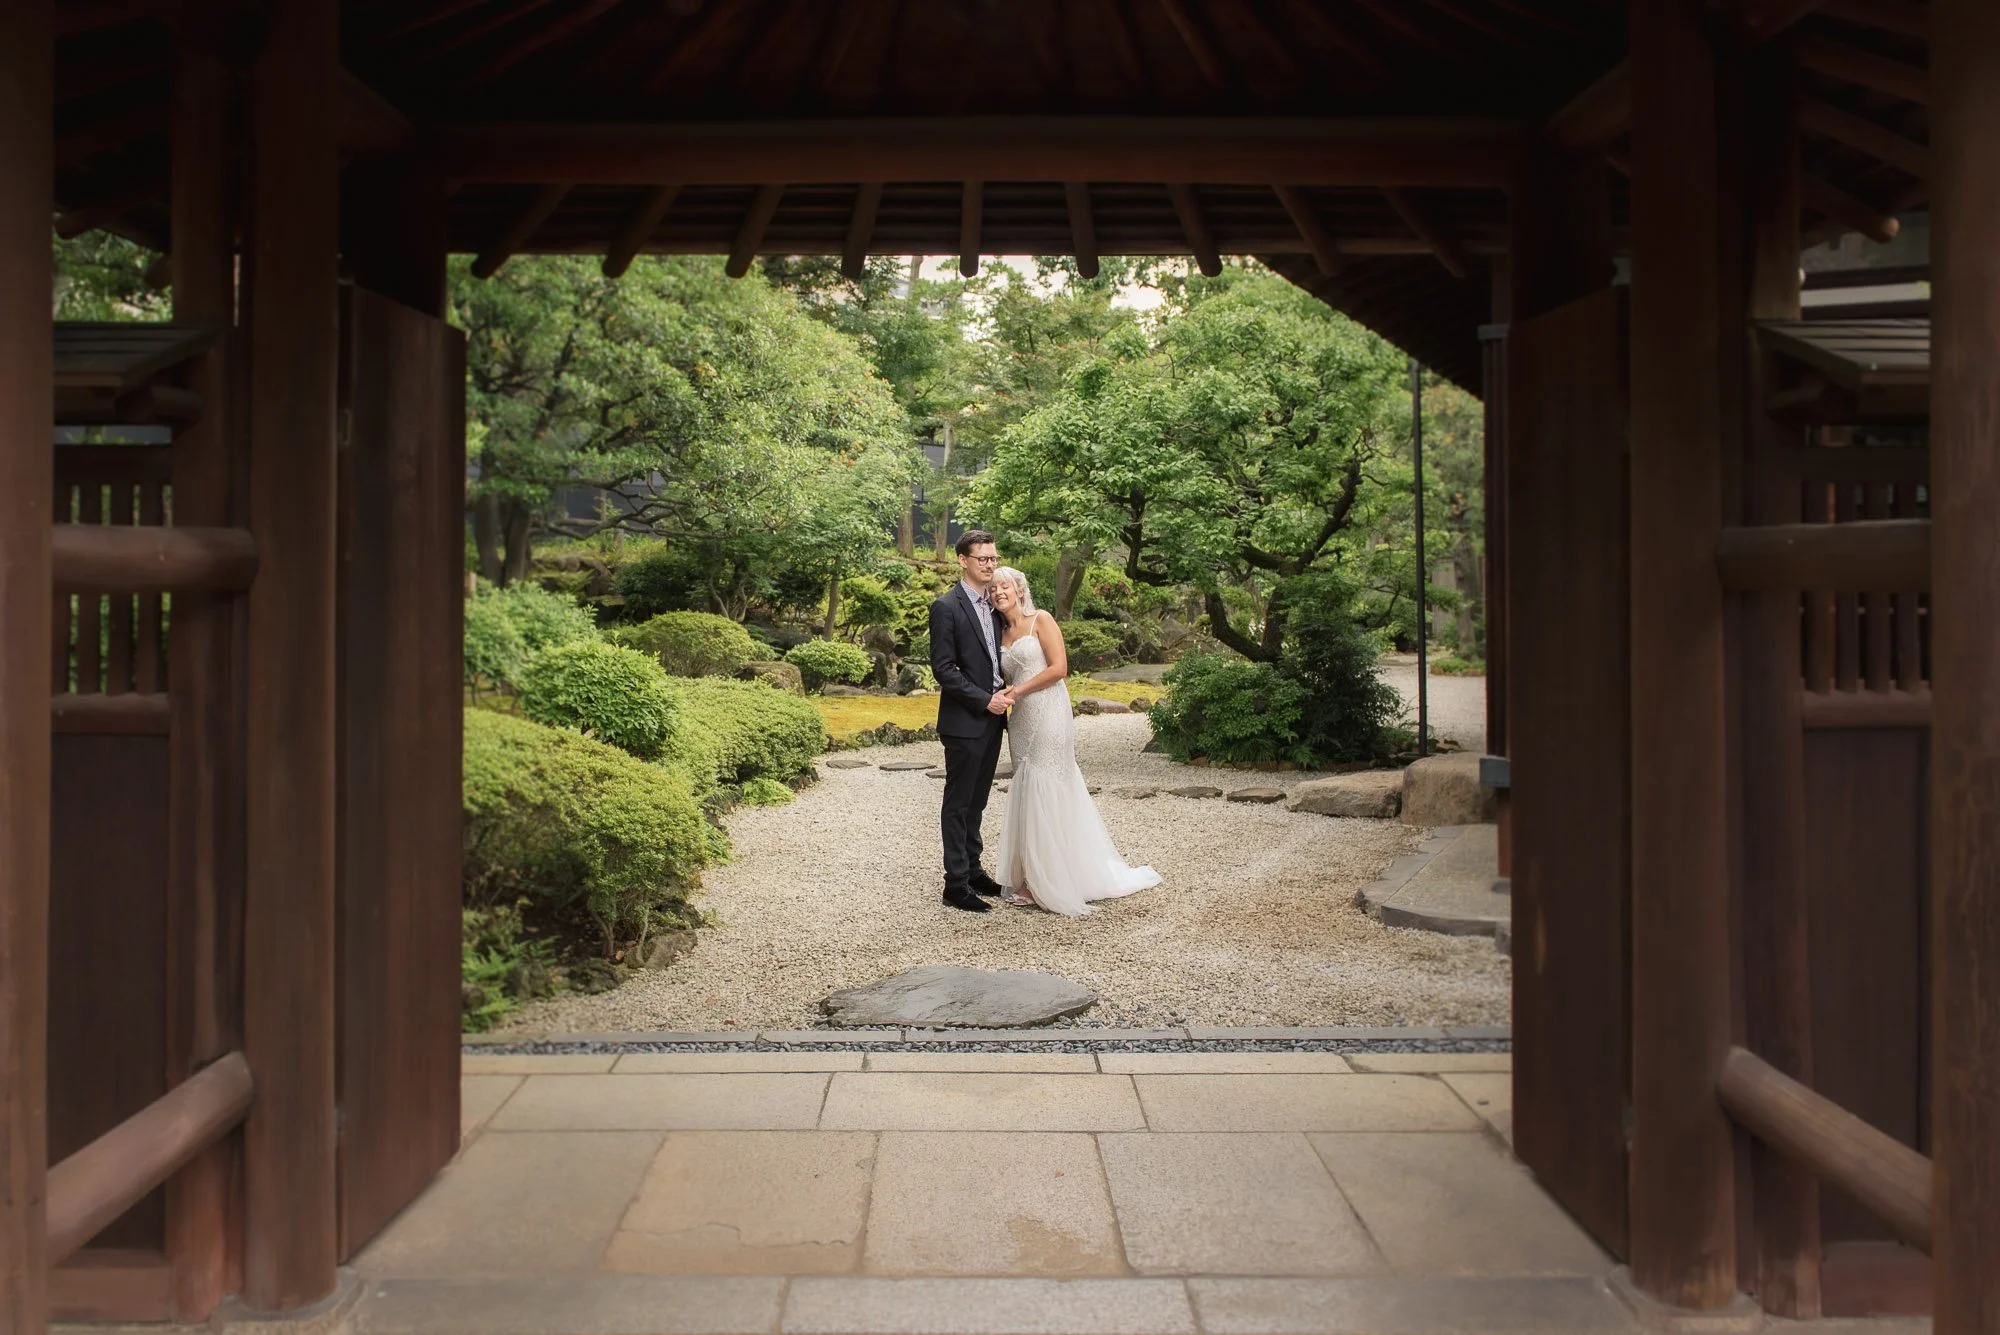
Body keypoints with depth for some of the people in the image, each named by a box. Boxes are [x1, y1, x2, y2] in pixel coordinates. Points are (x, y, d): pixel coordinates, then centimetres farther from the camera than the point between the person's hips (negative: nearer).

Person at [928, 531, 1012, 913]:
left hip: (992, 719, 7)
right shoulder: (946, 606, -11)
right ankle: (956, 884, 5)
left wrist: (1004, 693, 0)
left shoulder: (994, 605, 12)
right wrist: (985, 700, -18)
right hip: (964, 722, -7)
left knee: (977, 802, 15)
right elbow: (943, 669, -15)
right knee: (958, 803, 0)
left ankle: (973, 869, 25)